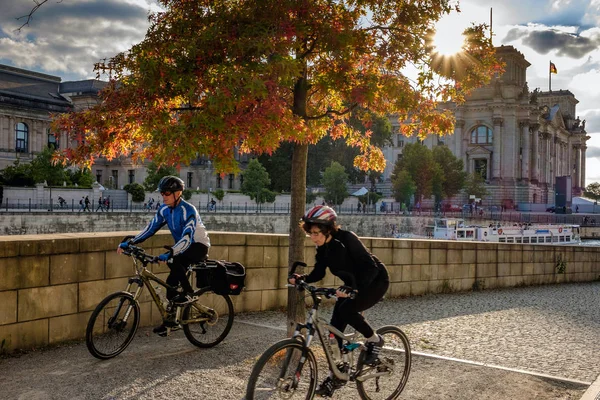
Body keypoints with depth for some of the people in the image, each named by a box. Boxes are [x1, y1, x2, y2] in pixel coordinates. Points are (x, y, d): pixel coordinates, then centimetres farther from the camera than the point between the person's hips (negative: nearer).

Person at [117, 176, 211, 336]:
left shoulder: (188, 210, -27)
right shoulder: (164, 209, -4)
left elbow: (187, 238, -37)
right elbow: (150, 228, -2)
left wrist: (169, 254, -50)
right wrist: (129, 242, -12)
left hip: (199, 245, -7)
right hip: (184, 247, 7)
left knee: (174, 261, -33)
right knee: (172, 281, 0)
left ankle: (189, 293, -14)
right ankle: (170, 320, 12)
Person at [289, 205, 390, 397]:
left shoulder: (347, 239, -29)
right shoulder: (323, 246, -7)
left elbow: (370, 267, -34)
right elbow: (318, 273, -2)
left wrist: (352, 288, -47)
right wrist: (301, 278, -22)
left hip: (375, 280, -7)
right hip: (353, 284, 8)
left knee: (347, 310, -29)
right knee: (335, 325, -2)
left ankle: (374, 340, -3)